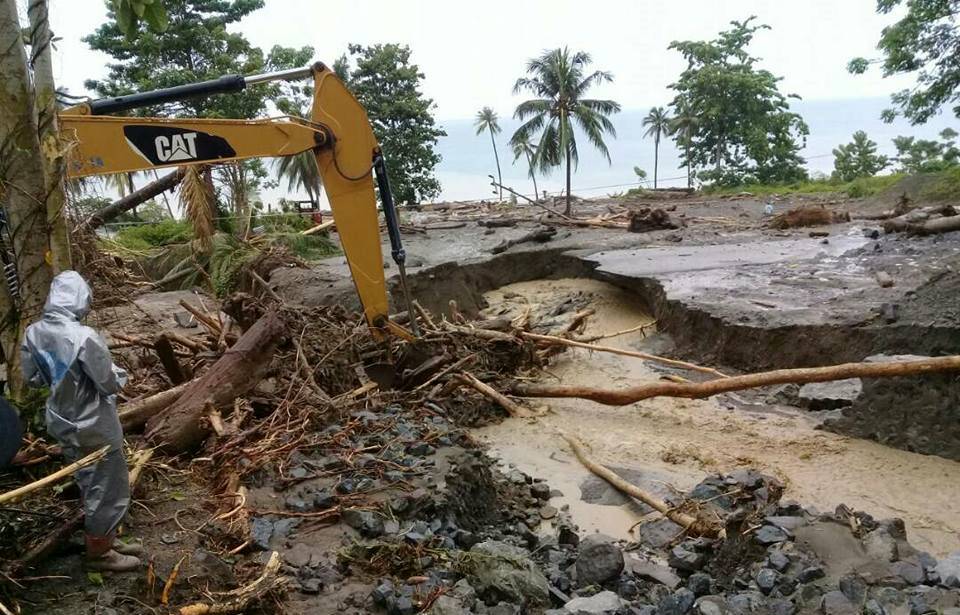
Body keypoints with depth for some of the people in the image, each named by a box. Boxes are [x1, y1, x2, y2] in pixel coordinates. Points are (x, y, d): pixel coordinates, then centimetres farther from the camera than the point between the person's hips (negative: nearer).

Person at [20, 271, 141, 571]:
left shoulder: (33, 333, -7)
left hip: (63, 424, 8)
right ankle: (99, 552, 26)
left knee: (90, 486, 24)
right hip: (94, 428, -8)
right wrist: (119, 373, -1)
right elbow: (110, 383, -21)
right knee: (108, 490, 11)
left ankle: (103, 540, 39)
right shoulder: (84, 337, -29)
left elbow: (32, 378, 6)